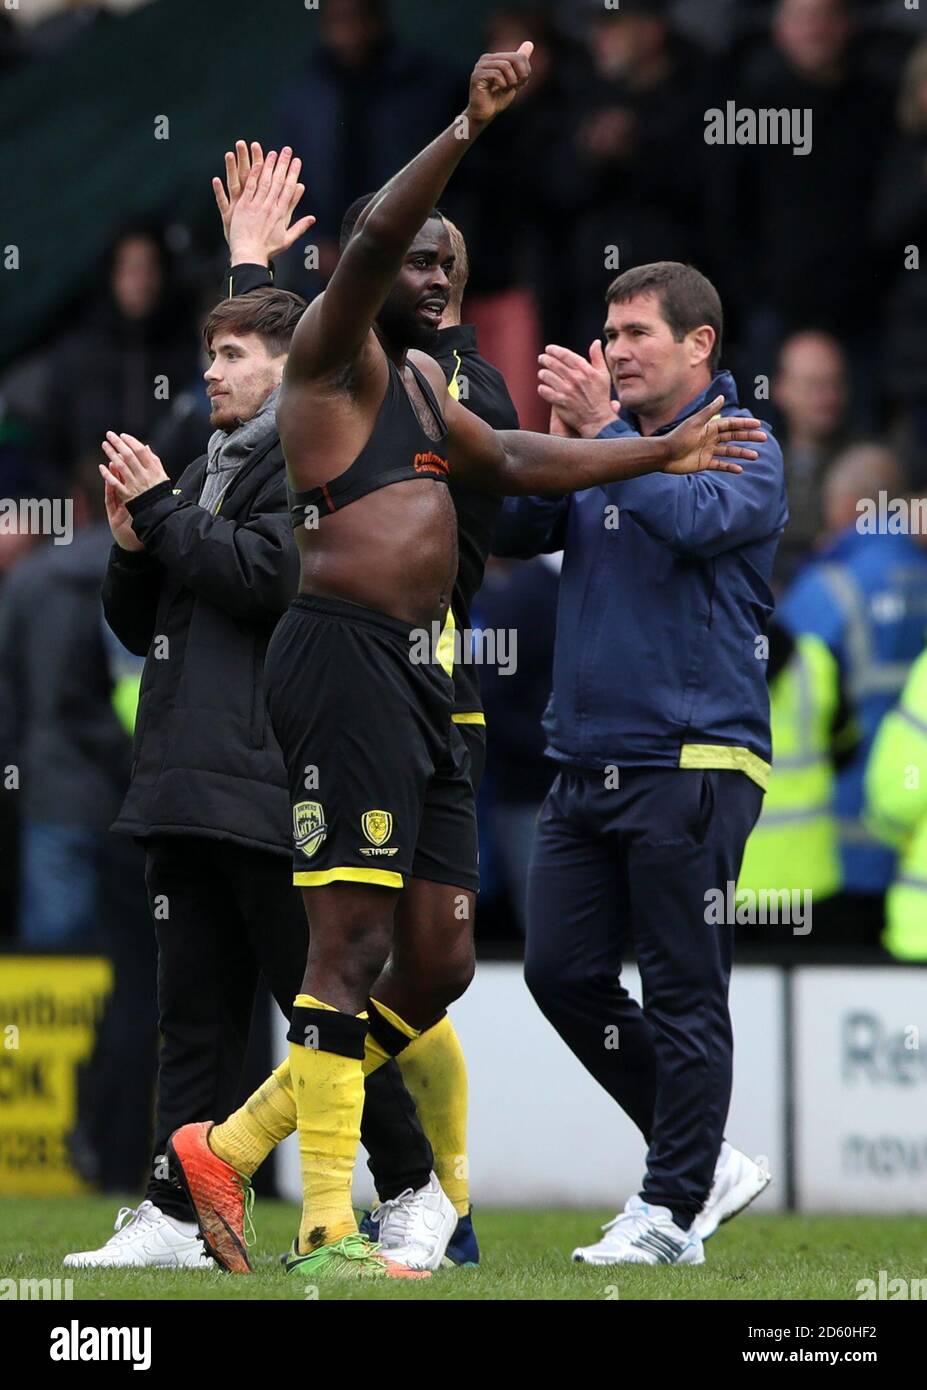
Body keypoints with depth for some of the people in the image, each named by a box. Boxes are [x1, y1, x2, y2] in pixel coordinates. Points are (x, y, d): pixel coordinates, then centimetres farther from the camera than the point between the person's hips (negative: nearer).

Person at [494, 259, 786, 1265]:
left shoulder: (744, 449, -3)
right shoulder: (602, 445, 16)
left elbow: (694, 520, -22)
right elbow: (512, 533, 7)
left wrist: (603, 434, -20)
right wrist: (559, 443, -7)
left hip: (690, 766, -7)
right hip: (586, 761, 7)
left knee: (683, 994, -4)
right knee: (561, 972, 5)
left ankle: (673, 1213, 2)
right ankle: (704, 1161, 16)